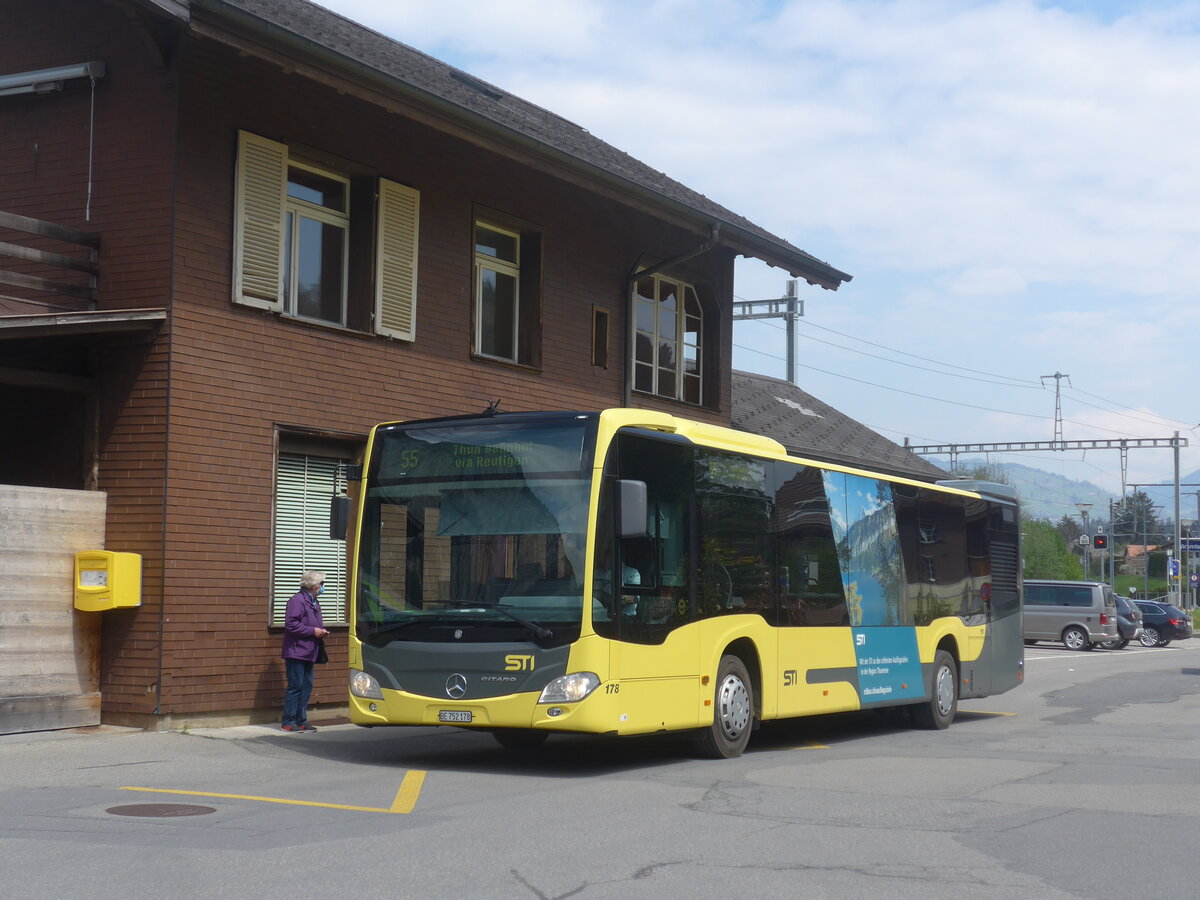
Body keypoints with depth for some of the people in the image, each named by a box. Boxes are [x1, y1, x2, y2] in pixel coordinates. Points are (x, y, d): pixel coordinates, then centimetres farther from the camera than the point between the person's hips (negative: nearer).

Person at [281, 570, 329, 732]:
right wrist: (313, 631, -18)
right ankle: (289, 722, -1)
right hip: (296, 651, -9)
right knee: (295, 687, -7)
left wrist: (321, 630, 7)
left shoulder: (314, 602, 16)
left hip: (308, 652, 9)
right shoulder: (297, 600, -14)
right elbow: (291, 624, -20)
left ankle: (301, 721, 16)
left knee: (307, 686, 10)